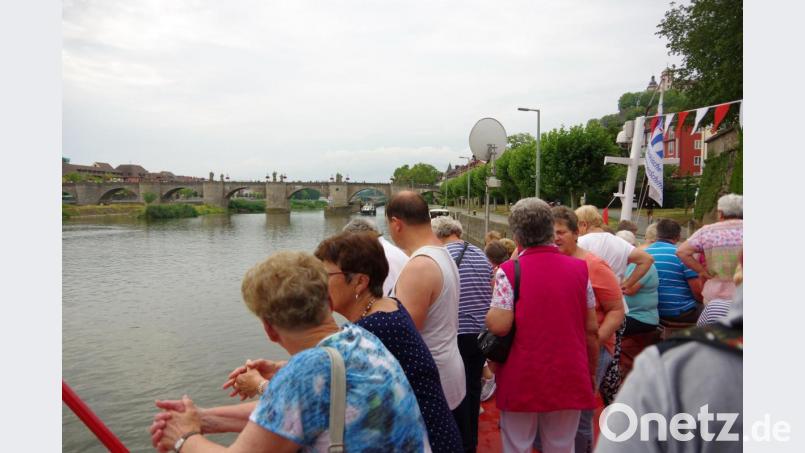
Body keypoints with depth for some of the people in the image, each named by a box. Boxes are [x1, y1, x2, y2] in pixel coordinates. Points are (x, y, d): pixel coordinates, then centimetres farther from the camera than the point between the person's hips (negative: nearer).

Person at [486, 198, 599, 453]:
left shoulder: (509, 271, -11)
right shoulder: (579, 269, 0)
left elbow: (499, 325, -17)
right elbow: (591, 329, 4)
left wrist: (488, 315, 5)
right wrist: (591, 374, 15)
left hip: (522, 380, -3)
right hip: (569, 379, 3)